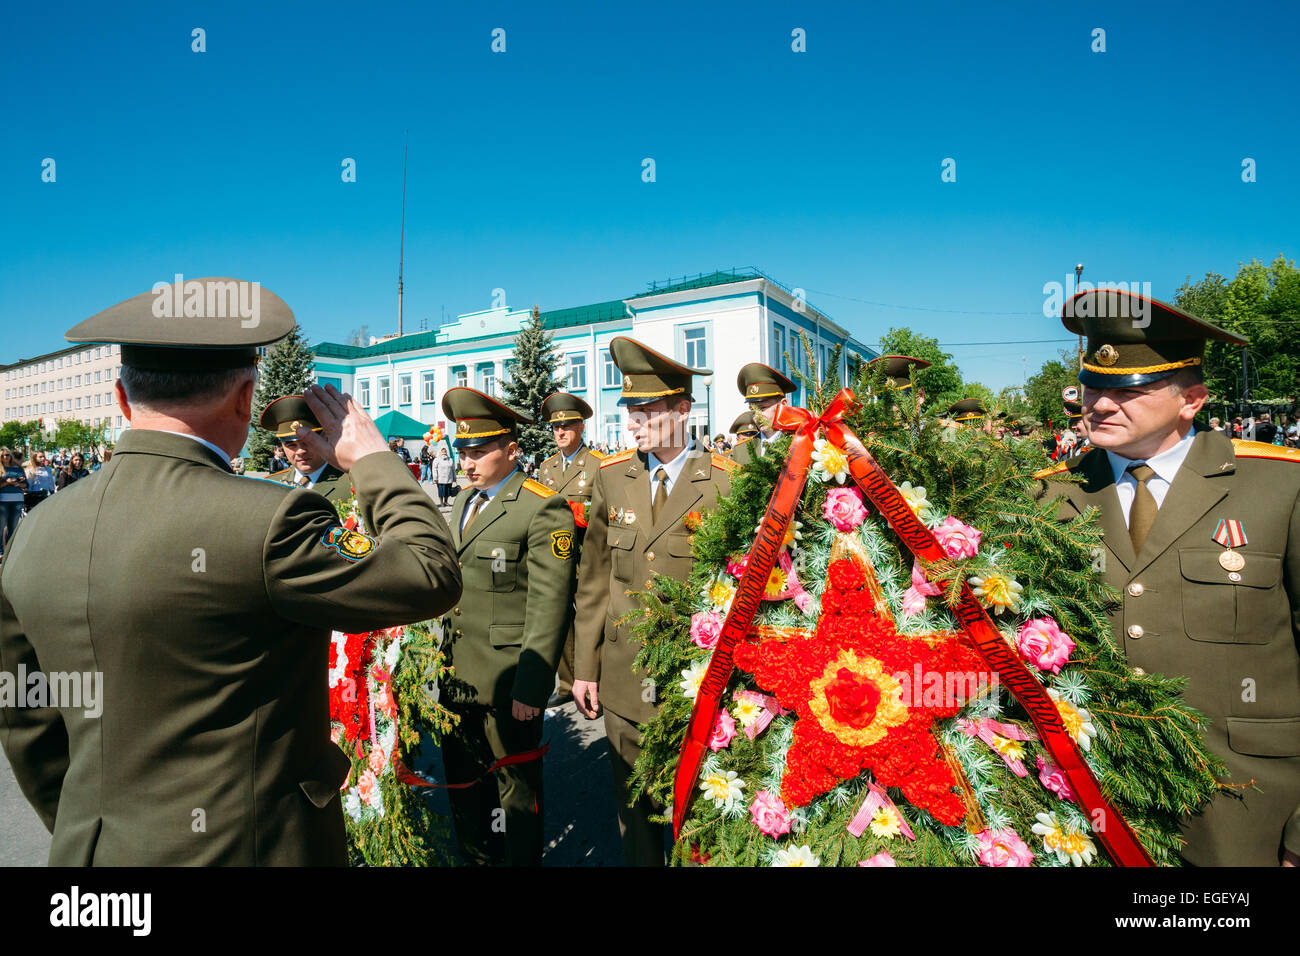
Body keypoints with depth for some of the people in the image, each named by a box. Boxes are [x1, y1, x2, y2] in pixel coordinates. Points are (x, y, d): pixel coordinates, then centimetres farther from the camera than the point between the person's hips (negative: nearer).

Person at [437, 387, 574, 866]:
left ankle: (521, 859, 33)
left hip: (507, 678, -7)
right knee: (462, 777, 21)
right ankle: (476, 856, 42)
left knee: (516, 783, 11)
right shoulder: (464, 501, 11)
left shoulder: (543, 509, -15)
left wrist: (530, 686, -20)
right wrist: (443, 657, 10)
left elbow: (548, 606, -18)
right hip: (457, 672, 8)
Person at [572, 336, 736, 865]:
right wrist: (584, 667, 6)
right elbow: (593, 580, 6)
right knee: (633, 806, 18)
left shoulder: (726, 482, -9)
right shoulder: (611, 476, 2)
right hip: (624, 679, 3)